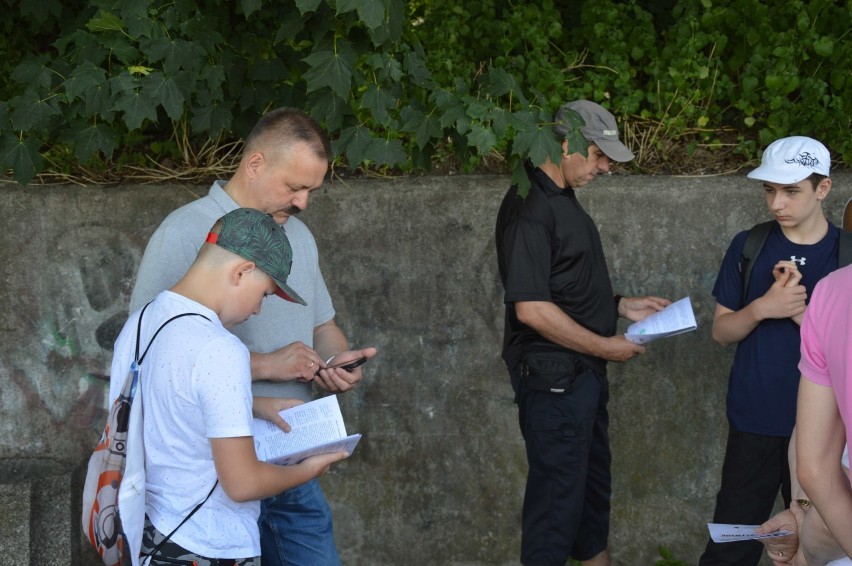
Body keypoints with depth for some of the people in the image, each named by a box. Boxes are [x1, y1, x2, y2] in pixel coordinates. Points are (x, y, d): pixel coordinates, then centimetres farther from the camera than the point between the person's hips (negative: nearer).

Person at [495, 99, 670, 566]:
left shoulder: (562, 199, 11)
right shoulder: (530, 208, -22)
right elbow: (531, 308, -27)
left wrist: (621, 306, 10)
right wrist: (604, 346, -18)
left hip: (583, 371, 10)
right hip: (553, 374, -10)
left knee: (593, 475, 23)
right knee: (557, 487, -1)